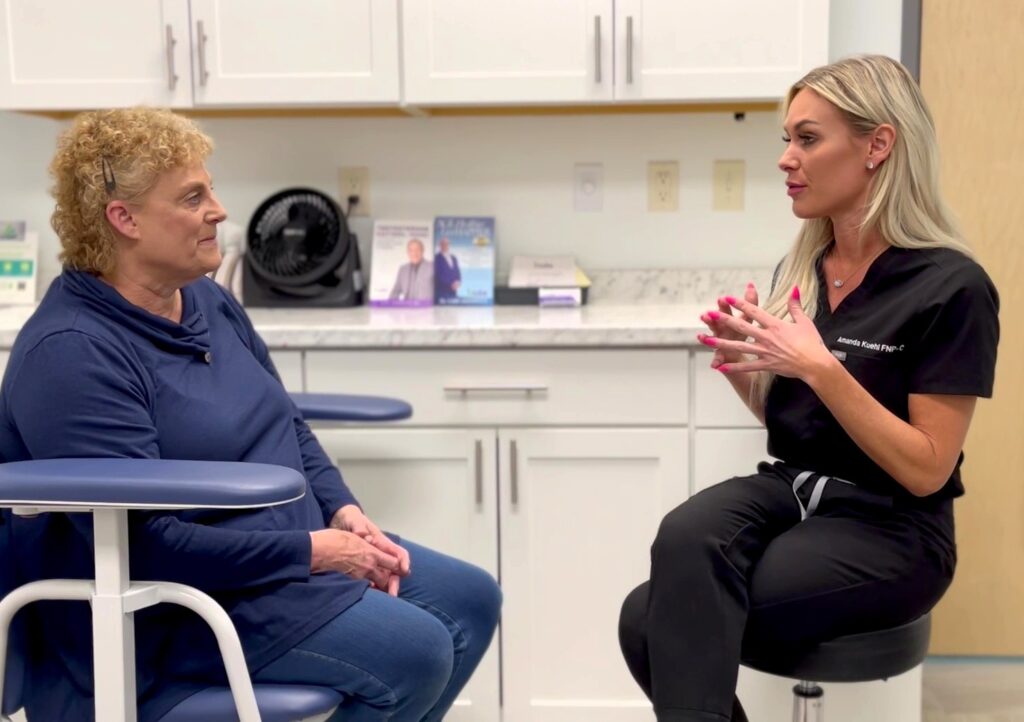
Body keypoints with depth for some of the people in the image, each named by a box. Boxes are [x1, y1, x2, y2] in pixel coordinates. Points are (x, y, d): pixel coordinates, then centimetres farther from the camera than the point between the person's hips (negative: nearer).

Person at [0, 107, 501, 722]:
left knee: (472, 599, 5)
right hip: (170, 611, -9)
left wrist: (342, 510, -3)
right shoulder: (70, 353, -22)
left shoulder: (207, 300, 6)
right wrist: (311, 550, -22)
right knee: (414, 650, -21)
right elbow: (143, 543, -26)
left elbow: (288, 424, 15)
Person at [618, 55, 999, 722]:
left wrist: (820, 367, -24)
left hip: (888, 529, -6)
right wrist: (743, 366, -4)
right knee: (684, 537, -29)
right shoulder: (801, 268, 7)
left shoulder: (950, 287, -13)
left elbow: (925, 470, -15)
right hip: (788, 490, 6)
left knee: (656, 617, -26)